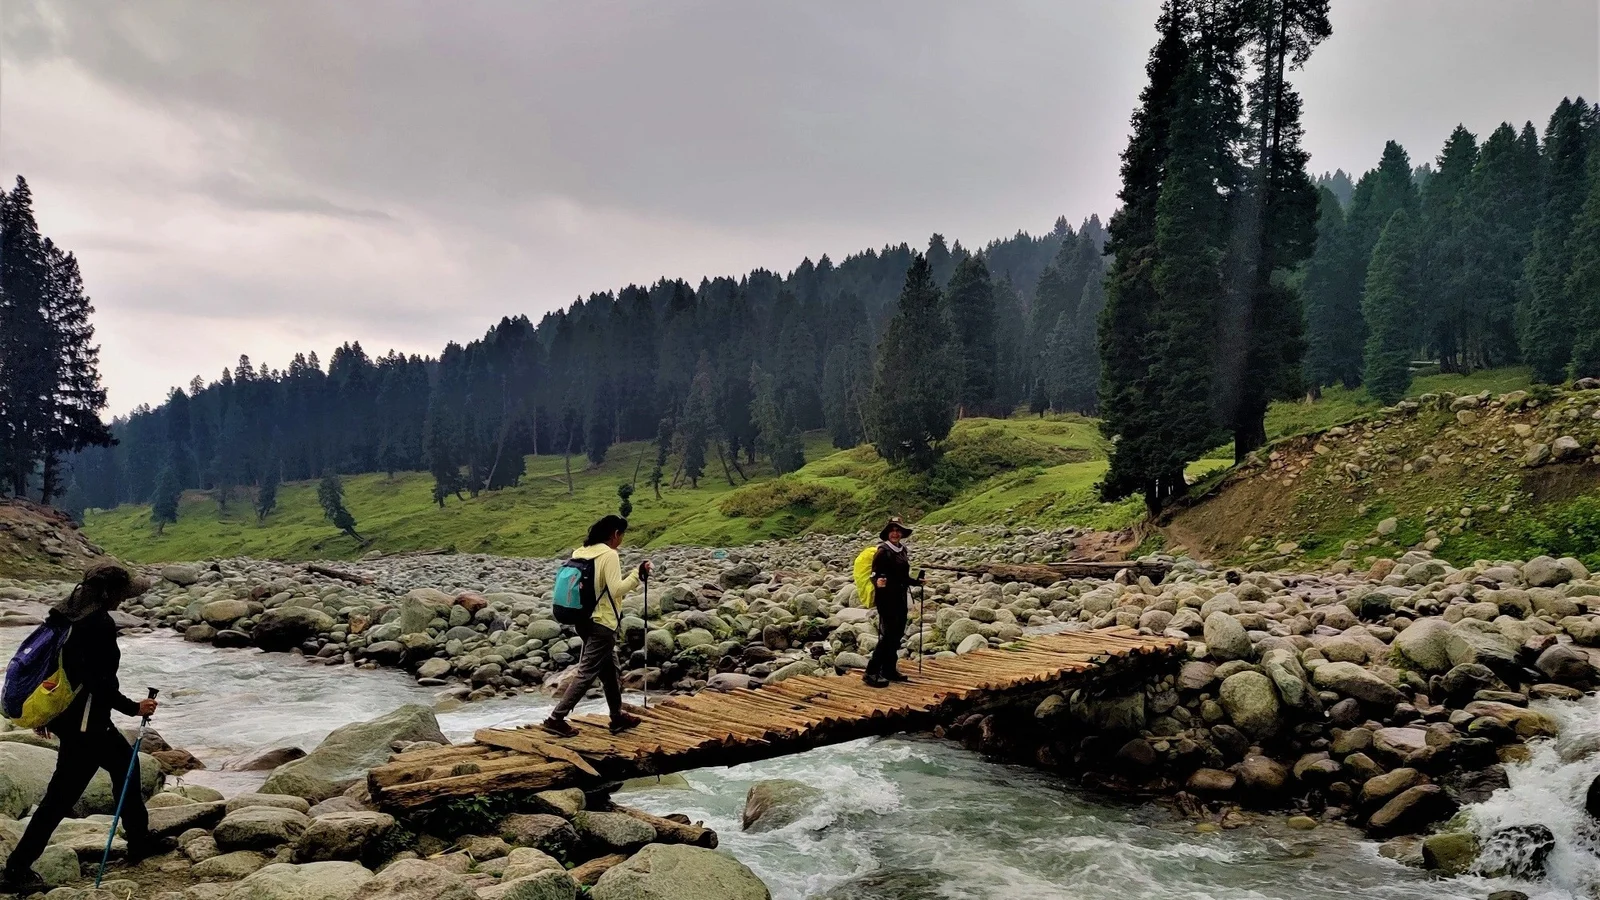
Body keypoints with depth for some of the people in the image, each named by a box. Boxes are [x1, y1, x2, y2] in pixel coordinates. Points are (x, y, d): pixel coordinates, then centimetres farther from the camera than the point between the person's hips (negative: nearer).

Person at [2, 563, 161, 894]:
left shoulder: (65, 613, 4)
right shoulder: (100, 625, -22)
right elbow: (101, 684, -23)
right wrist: (134, 708, -9)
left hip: (62, 713, 10)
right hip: (84, 722, -10)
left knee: (125, 762, 21)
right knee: (61, 796, 1)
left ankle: (140, 842, 31)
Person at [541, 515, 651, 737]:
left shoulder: (581, 552, 7)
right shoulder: (609, 555, -16)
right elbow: (616, 589, -21)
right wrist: (637, 575, -16)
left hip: (585, 620, 9)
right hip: (602, 623, -9)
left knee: (609, 669, 19)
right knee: (587, 672, -2)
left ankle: (618, 716, 28)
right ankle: (556, 718, -2)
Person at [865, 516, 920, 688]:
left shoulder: (903, 551, 10)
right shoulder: (882, 552, -12)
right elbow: (875, 575, -16)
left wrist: (917, 582, 31)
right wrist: (878, 582, -38)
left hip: (901, 599, 8)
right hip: (887, 599, -8)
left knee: (897, 635, 9)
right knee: (888, 635, -12)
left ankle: (890, 670, 18)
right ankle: (871, 672, -9)